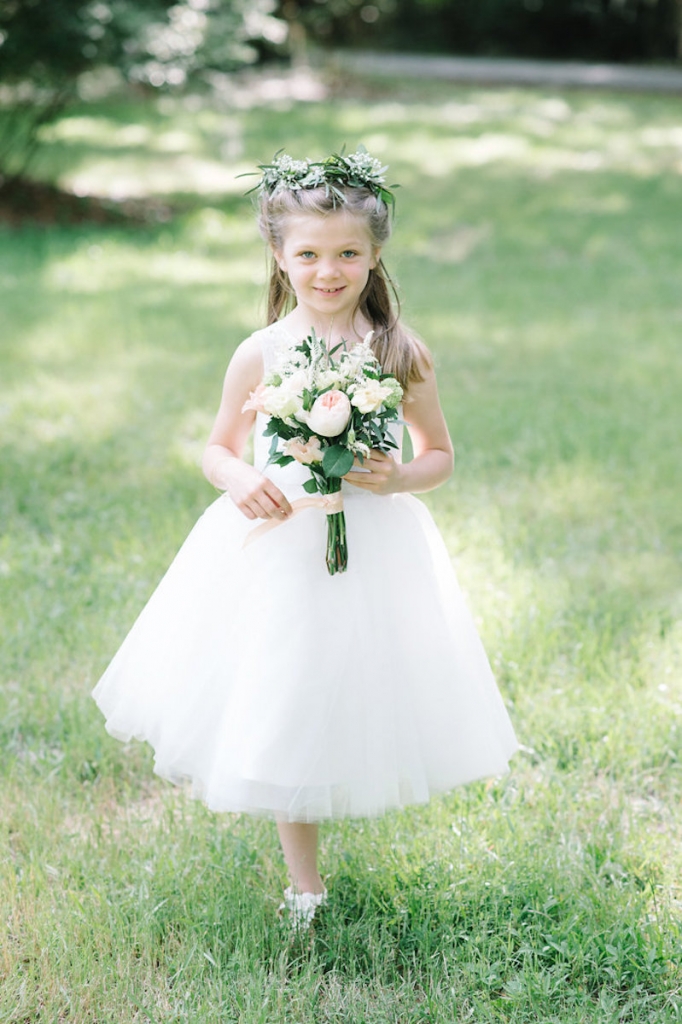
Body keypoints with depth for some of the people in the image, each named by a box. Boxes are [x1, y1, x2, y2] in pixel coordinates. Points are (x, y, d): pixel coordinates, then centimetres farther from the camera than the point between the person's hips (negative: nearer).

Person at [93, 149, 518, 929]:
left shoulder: (401, 354, -7)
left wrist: (398, 477, -18)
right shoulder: (261, 354, -7)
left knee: (362, 707, 9)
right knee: (280, 714, 9)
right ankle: (303, 882, 26)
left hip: (375, 551, 0)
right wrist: (240, 481, -17)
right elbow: (219, 449, 5)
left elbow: (440, 455, 3)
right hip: (277, 550, 1)